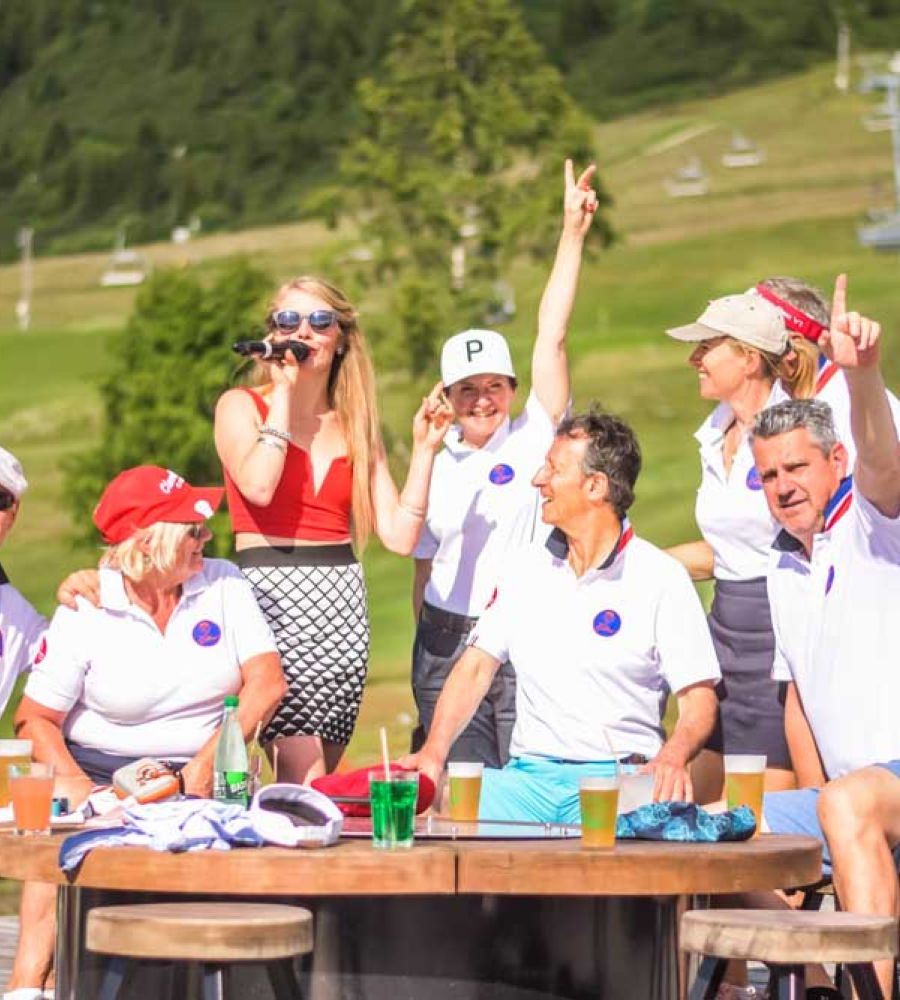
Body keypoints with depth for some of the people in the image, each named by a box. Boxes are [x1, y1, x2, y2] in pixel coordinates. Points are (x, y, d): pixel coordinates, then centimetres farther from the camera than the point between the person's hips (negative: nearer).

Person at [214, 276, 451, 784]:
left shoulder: (356, 427, 15)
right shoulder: (241, 406, 4)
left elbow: (400, 535, 6)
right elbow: (259, 486, -18)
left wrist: (424, 449, -1)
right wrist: (283, 391, -9)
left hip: (343, 602, 5)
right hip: (272, 594, -5)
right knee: (305, 784, -17)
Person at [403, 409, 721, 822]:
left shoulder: (660, 578, 1)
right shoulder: (525, 567, 16)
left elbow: (700, 696, -3)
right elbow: (476, 666, 14)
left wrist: (673, 757, -25)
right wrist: (434, 750, -3)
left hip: (617, 776, -4)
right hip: (529, 772, 4)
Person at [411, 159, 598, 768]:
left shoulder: (534, 438, 1)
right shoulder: (437, 464, 10)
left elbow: (552, 336, -6)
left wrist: (573, 234, -10)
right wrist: (426, 651, 10)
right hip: (448, 640, 3)